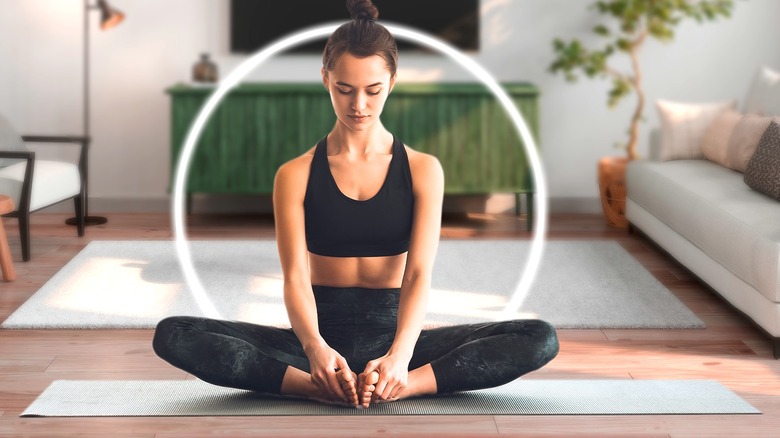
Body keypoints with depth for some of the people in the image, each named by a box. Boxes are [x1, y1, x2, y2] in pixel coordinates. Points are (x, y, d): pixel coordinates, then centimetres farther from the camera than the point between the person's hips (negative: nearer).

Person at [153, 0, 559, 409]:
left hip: (391, 332, 1)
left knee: (540, 339, -23)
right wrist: (314, 348, -32)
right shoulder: (296, 175, 3)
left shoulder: (422, 170, 3)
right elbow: (295, 275, -9)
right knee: (173, 335, -25)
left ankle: (398, 385, -34)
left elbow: (418, 273, -9)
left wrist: (400, 355, -30)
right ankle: (323, 384, -36)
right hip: (322, 334, 0)